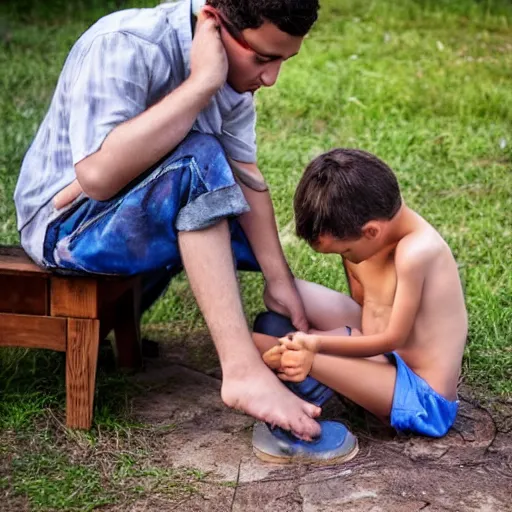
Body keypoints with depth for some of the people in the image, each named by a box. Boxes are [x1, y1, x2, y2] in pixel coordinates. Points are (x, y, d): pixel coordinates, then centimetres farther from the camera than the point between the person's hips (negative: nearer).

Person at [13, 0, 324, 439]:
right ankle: (243, 370, -36)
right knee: (198, 160, -33)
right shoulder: (123, 47, -27)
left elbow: (246, 177, -5)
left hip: (146, 217, 8)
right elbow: (99, 177, -39)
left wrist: (280, 280, -11)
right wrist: (201, 84, -37)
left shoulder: (234, 70, -5)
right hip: (68, 222, -8)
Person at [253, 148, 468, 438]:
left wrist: (318, 342, -26)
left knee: (301, 355, -27)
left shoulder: (415, 253, -29)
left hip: (423, 397, -9)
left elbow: (392, 339, -21)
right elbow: (363, 304, 2)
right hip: (387, 355, 9)